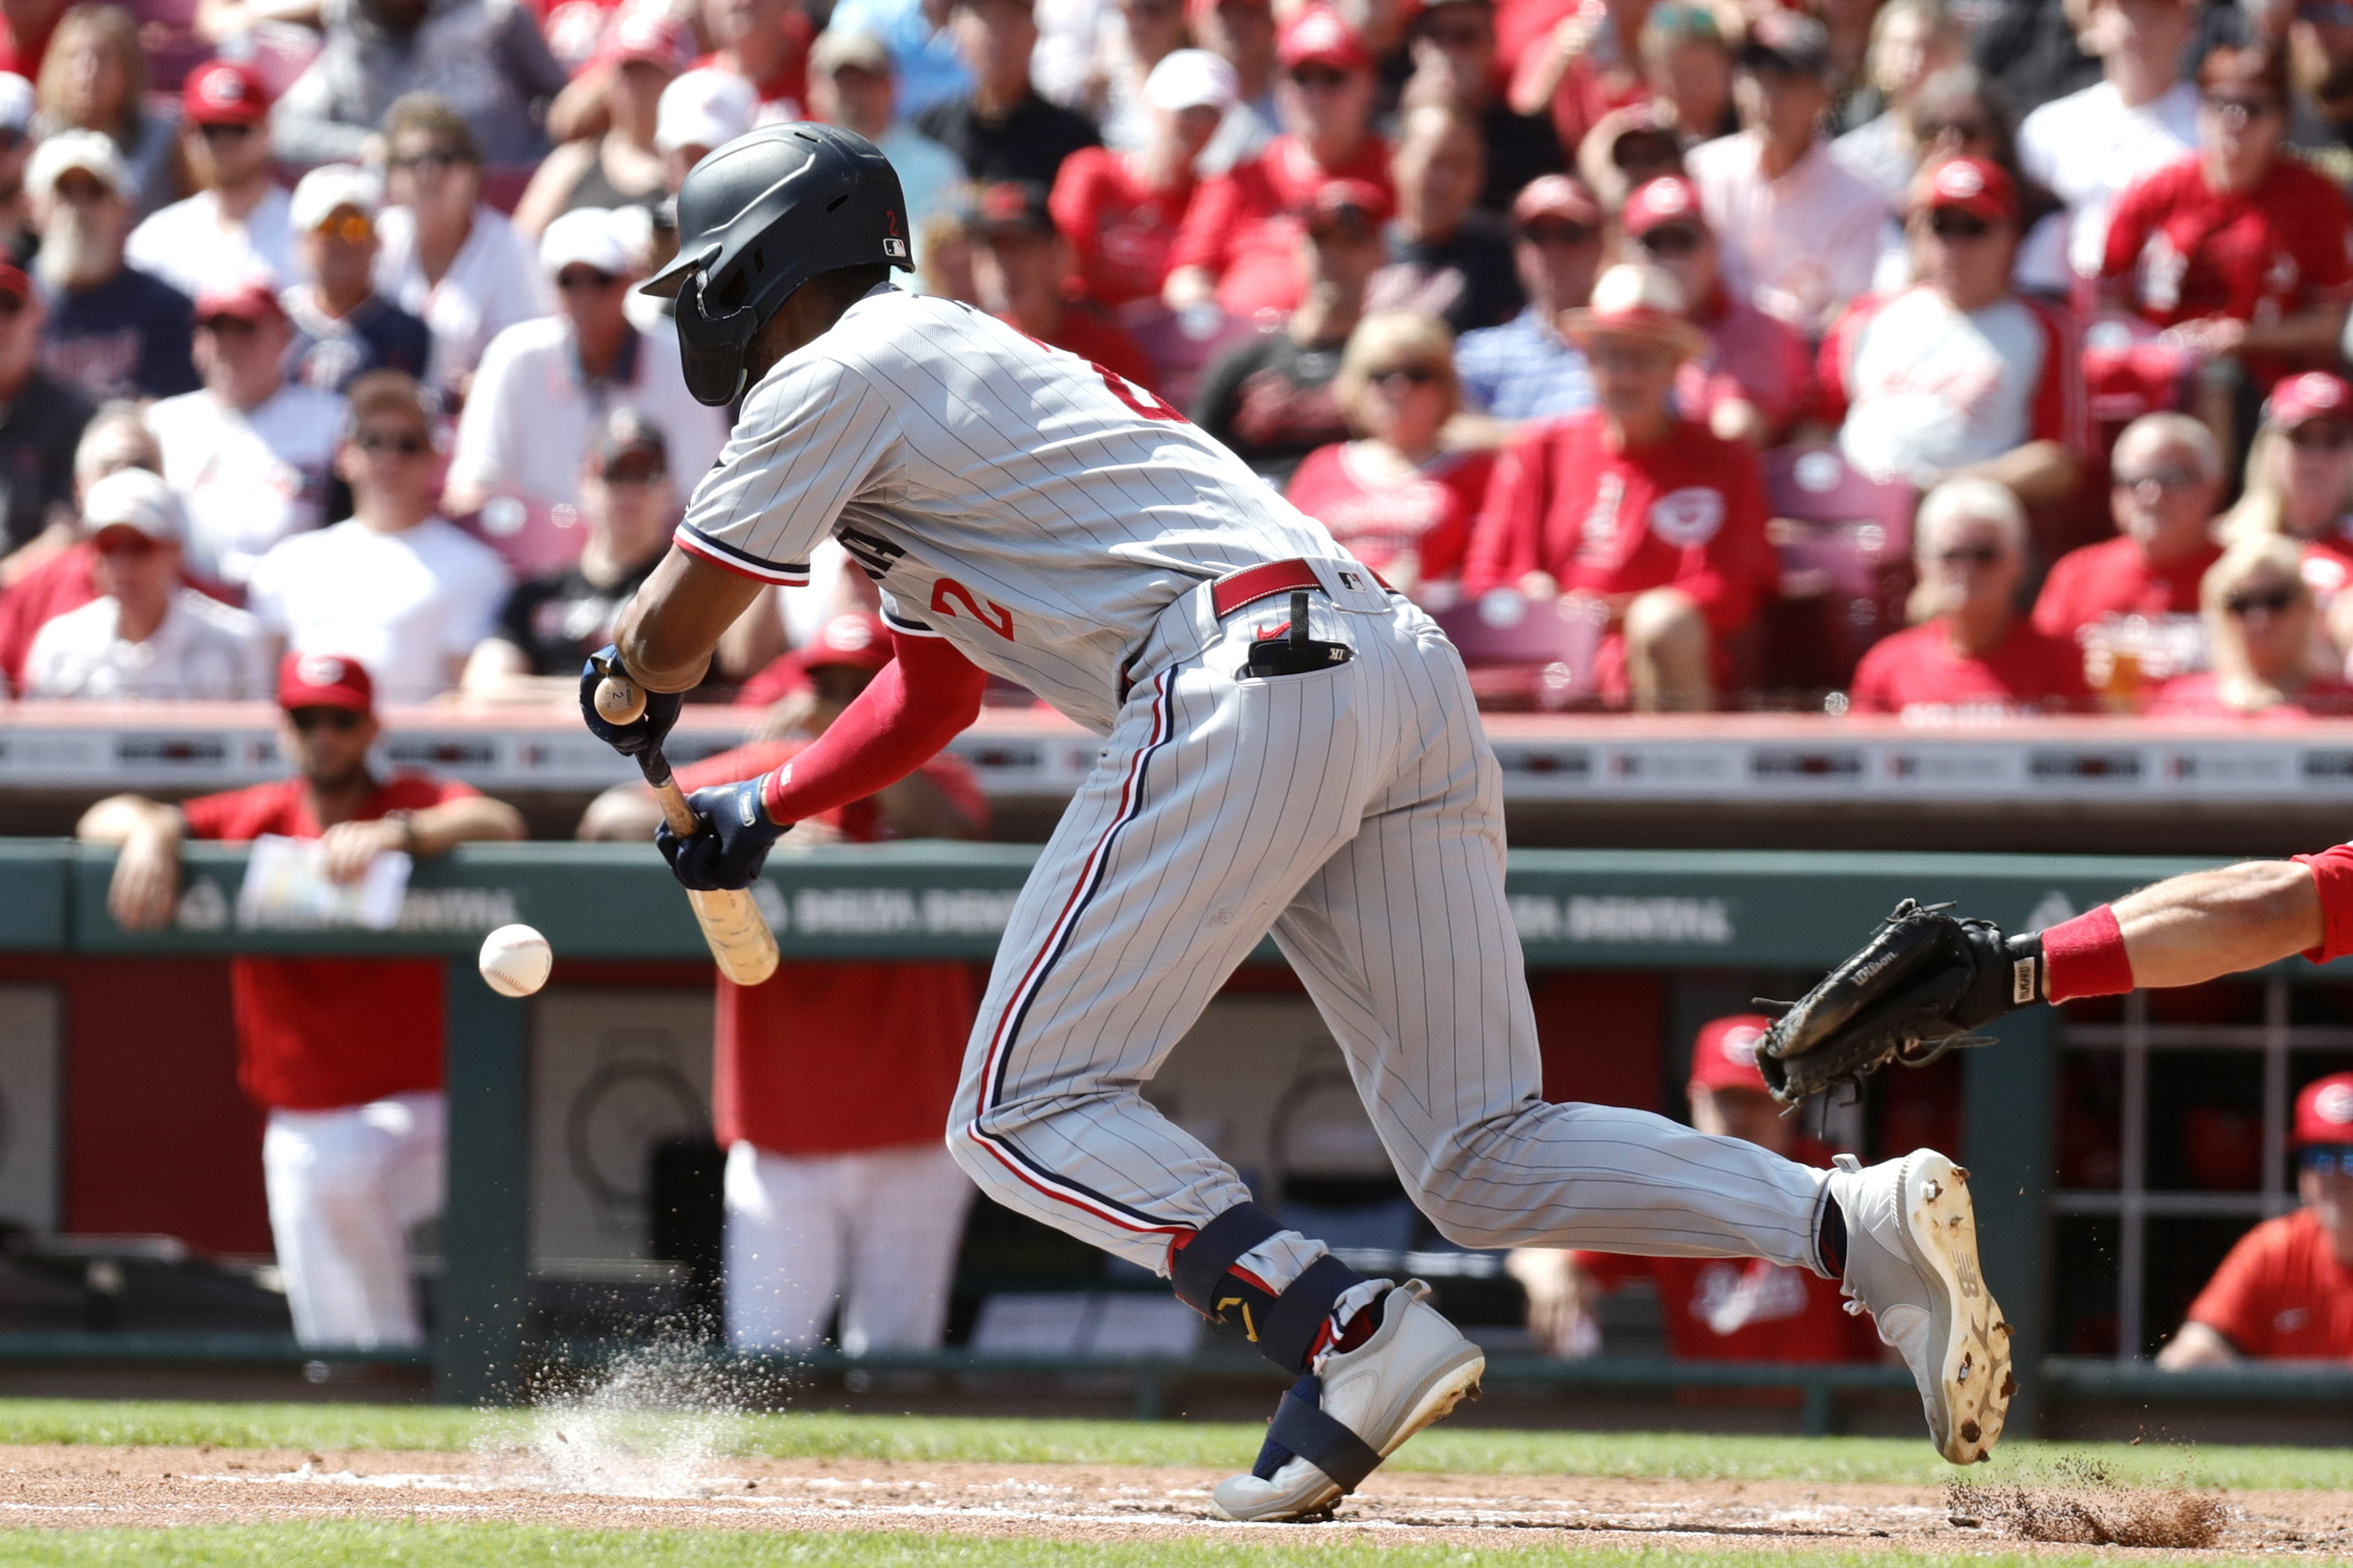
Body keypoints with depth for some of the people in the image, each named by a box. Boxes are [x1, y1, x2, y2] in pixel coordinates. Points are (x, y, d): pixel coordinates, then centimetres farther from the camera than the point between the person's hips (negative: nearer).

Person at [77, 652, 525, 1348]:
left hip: (417, 1106, -3)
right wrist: (149, 831, -26)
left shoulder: (418, 801, -4)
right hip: (305, 1123, 3)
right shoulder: (254, 819, 4)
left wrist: (397, 833, -42)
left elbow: (500, 824, -26)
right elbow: (103, 820, -2)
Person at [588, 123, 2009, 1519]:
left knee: (1026, 1109, -3)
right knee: (1482, 1158, 6)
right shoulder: (961, 359, 34)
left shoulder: (835, 379, 6)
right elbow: (939, 687, 44)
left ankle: (1351, 1330, -23)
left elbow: (671, 641, 10)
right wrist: (768, 808, 38)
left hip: (1243, 678, -9)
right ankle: (1860, 1225, -14)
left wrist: (624, 693, 32)